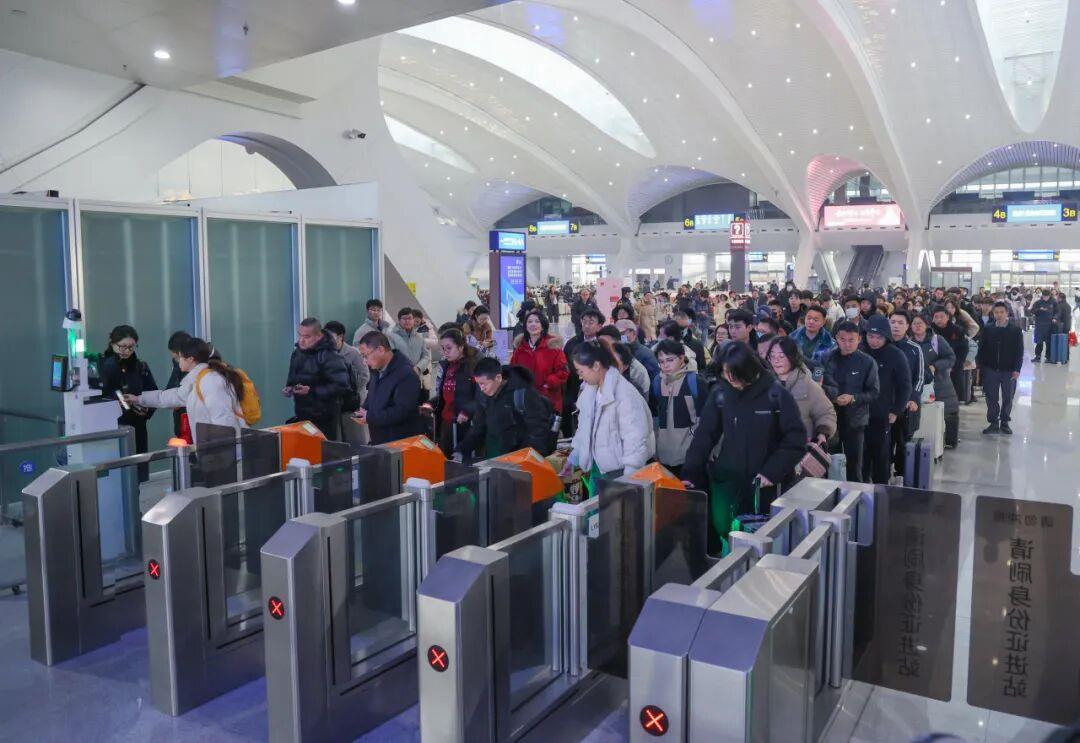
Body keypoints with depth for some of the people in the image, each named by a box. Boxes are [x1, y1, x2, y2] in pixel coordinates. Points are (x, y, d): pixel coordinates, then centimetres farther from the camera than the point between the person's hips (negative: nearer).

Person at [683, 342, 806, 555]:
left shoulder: (776, 394, -11)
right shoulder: (720, 392, -4)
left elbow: (796, 439, -7)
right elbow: (704, 435, -1)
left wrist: (772, 472, -13)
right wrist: (689, 473, -8)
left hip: (762, 484, -2)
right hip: (725, 481, 2)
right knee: (722, 534, 0)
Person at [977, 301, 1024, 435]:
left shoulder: (1016, 331, -1)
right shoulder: (987, 330, 3)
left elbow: (1019, 352, -2)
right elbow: (981, 350, 5)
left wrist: (1017, 369, -9)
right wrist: (980, 367, -1)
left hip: (1009, 370, -1)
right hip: (990, 370, 1)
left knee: (1007, 398, 8)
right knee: (991, 398, 3)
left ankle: (1005, 422, 21)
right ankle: (993, 423, 13)